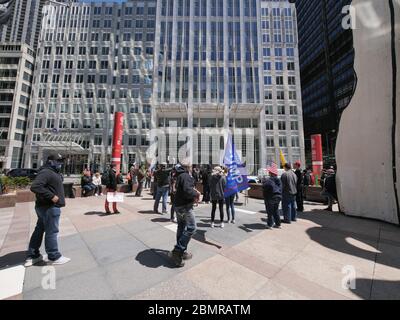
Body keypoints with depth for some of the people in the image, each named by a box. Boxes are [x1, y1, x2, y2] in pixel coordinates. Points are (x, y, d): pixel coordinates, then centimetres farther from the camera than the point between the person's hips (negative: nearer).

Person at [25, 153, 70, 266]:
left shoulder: (53, 172, 16)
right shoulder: (46, 172, -18)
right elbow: (35, 186, -29)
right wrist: (51, 196, -27)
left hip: (44, 206, 11)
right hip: (49, 207, -11)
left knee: (39, 230, 18)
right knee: (51, 232, -1)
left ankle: (33, 256, 30)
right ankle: (54, 257, 11)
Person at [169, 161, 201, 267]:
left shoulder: (180, 175, 11)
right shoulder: (186, 176, -19)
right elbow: (187, 191, -31)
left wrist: (194, 192, 4)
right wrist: (196, 193, -13)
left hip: (178, 205, 10)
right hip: (185, 206, -10)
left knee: (181, 227, 19)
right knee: (191, 228, -3)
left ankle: (182, 251, 33)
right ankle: (177, 251, -1)